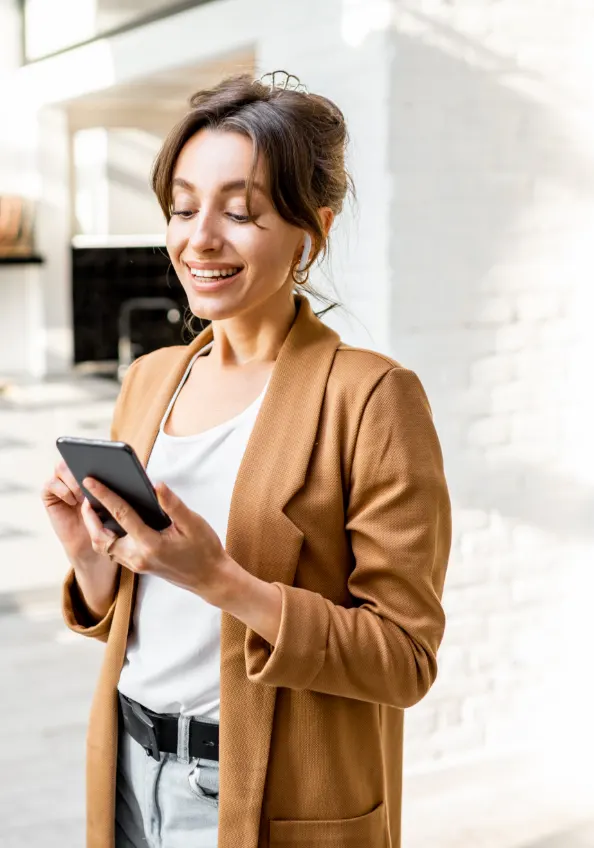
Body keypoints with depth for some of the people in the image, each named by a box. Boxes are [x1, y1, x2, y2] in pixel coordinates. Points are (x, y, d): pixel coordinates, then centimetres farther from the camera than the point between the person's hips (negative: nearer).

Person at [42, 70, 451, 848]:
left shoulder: (371, 396, -14)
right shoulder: (150, 379, 5)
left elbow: (406, 658, -16)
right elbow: (123, 618, 11)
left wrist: (222, 581, -27)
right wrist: (90, 553, -10)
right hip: (130, 777, 5)